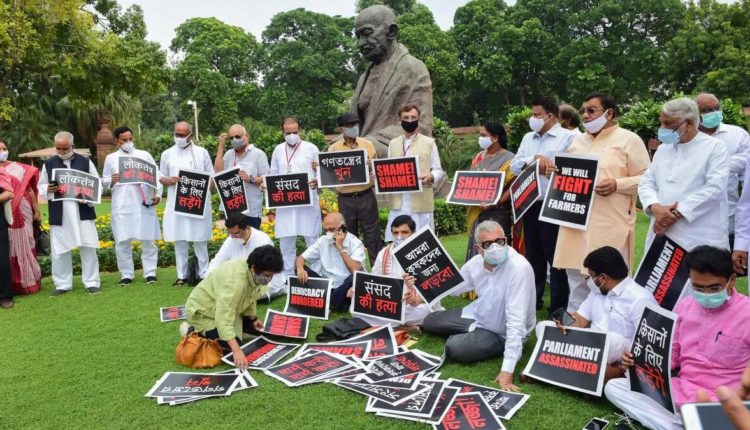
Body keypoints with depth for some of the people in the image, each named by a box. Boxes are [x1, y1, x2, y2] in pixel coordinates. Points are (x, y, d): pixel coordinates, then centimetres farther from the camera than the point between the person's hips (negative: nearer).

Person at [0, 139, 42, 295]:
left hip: (21, 213, 0)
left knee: (24, 245, 6)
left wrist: (37, 211, 4)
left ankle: (29, 282, 15)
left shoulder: (19, 168, 5)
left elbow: (30, 190, 6)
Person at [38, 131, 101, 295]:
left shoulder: (85, 162, 2)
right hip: (59, 215, 2)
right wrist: (48, 189, -10)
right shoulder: (49, 164, 7)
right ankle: (63, 284, 17)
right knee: (60, 250, 5)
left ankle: (91, 282, 11)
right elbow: (41, 187, 13)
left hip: (82, 213, -1)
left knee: (88, 248, 1)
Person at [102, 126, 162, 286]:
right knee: (122, 241, 3)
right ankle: (127, 274, 13)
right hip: (122, 206, 1)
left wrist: (158, 194, -7)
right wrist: (111, 181, -11)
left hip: (144, 204, 0)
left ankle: (150, 272, 10)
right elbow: (104, 181, 12)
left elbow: (156, 175, 7)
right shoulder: (111, 158, 11)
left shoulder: (144, 155, 10)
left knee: (148, 240, 2)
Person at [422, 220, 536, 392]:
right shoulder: (476, 262, -12)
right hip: (478, 315, 7)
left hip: (501, 332, -7)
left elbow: (516, 321, -39)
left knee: (453, 348, -22)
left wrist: (507, 370, -42)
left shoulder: (519, 268, -34)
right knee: (429, 322, 12)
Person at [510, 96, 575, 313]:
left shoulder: (568, 137, -4)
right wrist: (534, 159, -11)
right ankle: (533, 299, 26)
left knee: (555, 256, 0)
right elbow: (514, 166, 4)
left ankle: (559, 305, 9)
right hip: (530, 205, 6)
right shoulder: (528, 138, 15)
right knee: (533, 255, 15)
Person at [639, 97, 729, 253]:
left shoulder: (715, 147, 0)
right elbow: (646, 183, 11)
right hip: (662, 233, 5)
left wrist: (677, 213, -15)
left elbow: (714, 188, -12)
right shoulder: (662, 148, 17)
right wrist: (655, 207, -10)